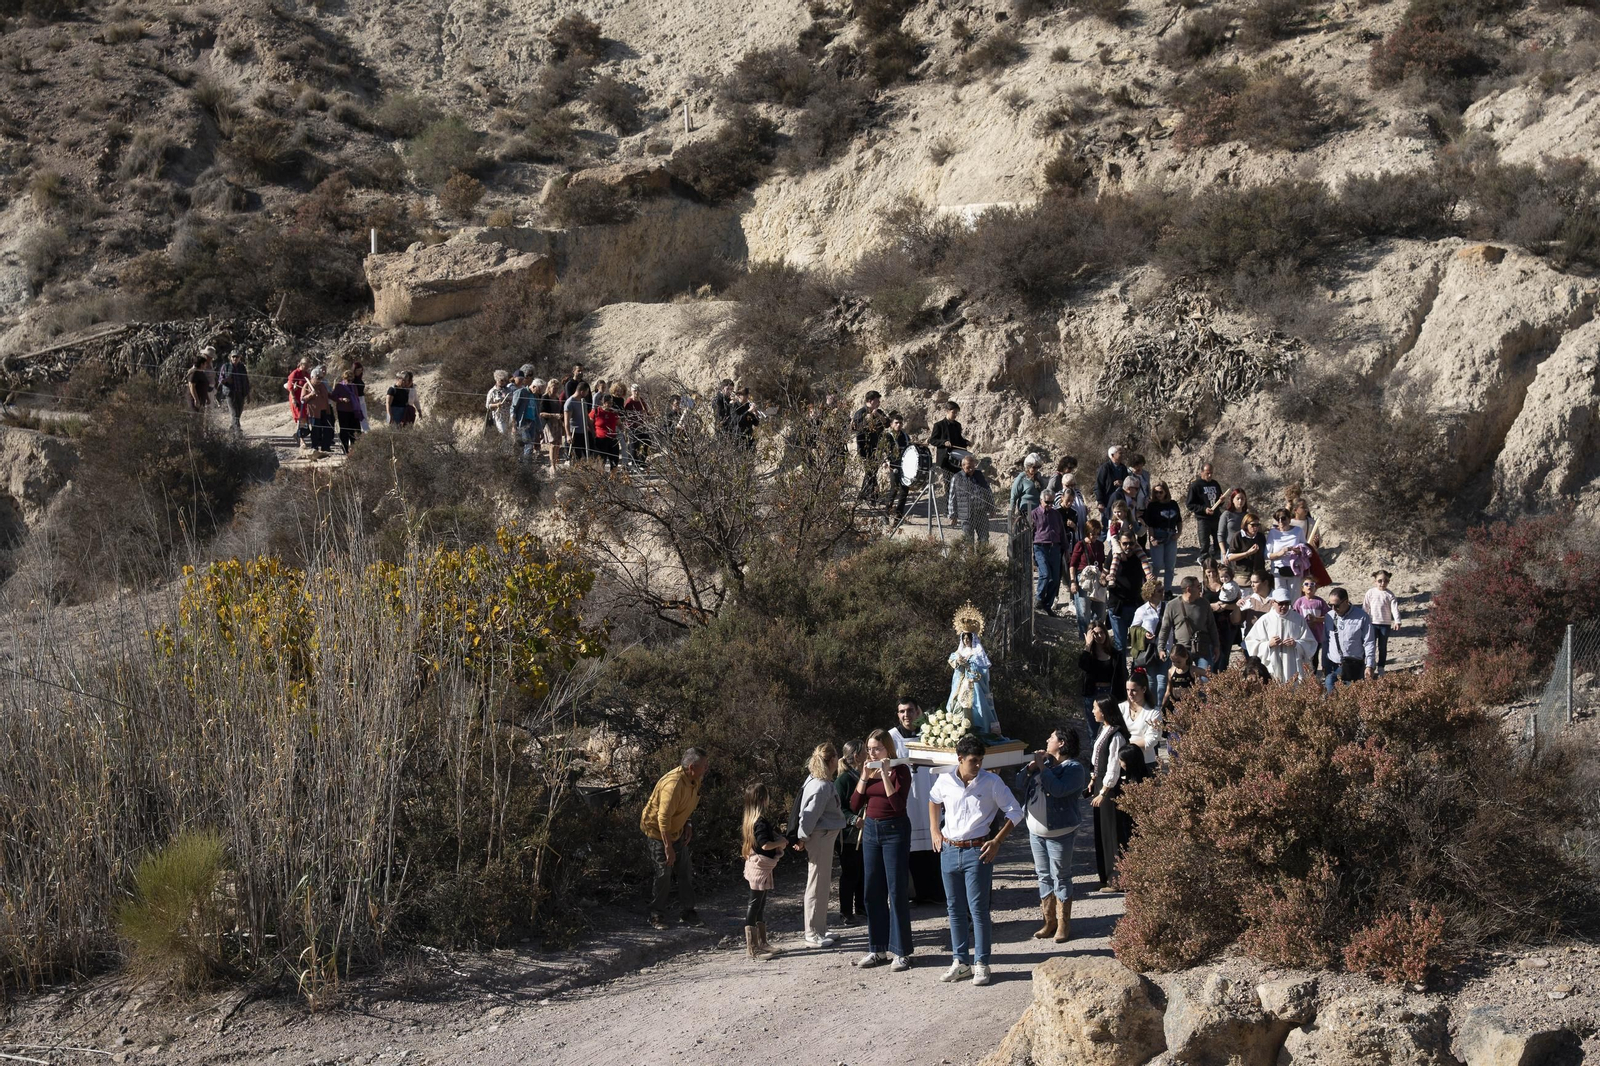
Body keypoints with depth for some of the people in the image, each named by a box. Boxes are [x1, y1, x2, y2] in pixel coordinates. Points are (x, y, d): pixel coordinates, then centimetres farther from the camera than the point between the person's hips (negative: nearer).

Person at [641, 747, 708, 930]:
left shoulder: (695, 780, -7)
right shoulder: (674, 784, -35)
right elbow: (663, 818, -32)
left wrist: (688, 825, 5)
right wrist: (668, 847, -29)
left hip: (676, 831, 8)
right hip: (656, 831, -8)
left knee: (686, 872, 10)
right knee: (664, 875, -3)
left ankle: (686, 913, 21)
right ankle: (657, 916, 12)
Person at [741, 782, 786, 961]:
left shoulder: (752, 819, 10)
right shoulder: (761, 821, -20)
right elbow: (765, 845, -28)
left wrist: (779, 841, 4)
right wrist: (781, 843, -11)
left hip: (755, 865, 10)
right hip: (760, 867, -10)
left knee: (760, 905, 16)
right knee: (755, 905, -6)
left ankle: (761, 943, 24)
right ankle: (752, 947, -3)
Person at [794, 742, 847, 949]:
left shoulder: (816, 781, 11)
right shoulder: (822, 787, -20)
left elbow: (809, 814, 17)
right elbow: (809, 815, -21)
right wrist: (803, 839, -12)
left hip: (824, 838, 10)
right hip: (821, 838, -10)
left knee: (822, 886, 16)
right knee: (818, 887, -3)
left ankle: (819, 930, 23)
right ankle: (813, 934, 3)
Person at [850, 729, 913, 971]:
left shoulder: (899, 770, -8)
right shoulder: (868, 771, 8)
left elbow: (898, 803, -20)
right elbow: (855, 805, 3)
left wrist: (885, 775, -22)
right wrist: (865, 777, -7)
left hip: (895, 831, -6)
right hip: (871, 830, 6)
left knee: (897, 892, -4)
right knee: (872, 892, 8)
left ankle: (901, 952, 0)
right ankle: (877, 949, 16)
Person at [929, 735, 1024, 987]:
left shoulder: (991, 782, -7)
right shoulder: (944, 781, 2)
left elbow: (1015, 812, -2)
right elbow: (934, 802, 25)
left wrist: (997, 841, -8)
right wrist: (935, 832, 16)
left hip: (977, 851, -4)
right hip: (949, 850, 4)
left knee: (978, 909, -4)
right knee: (955, 909, 9)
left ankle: (980, 964, 2)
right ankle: (960, 961, 18)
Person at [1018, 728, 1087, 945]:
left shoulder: (1074, 768, -11)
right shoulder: (1044, 761, 12)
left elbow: (1057, 789, -28)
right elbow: (1020, 785, 8)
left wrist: (1042, 767, -21)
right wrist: (1031, 766, -7)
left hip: (1060, 833, -7)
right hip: (1036, 831, 7)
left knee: (1060, 878, -1)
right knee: (1044, 877, 11)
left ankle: (1063, 925, 5)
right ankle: (1049, 922, 19)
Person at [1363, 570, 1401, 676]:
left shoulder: (1389, 595, -2)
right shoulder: (1371, 593, -1)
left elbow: (1394, 608, -10)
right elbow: (1365, 608, 3)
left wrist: (1397, 621, -24)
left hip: (1385, 624, 0)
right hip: (1373, 623, 0)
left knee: (1383, 647, 8)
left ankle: (1381, 667, 17)